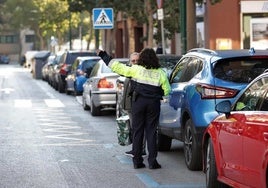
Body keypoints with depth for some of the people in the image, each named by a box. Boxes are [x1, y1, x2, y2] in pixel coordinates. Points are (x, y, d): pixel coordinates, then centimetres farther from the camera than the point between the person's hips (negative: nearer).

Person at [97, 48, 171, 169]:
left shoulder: (136, 69, -2)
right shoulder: (160, 73, 2)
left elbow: (118, 67, 1)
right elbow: (167, 91, 3)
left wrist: (103, 56, 11)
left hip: (138, 102, -1)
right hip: (154, 103, 1)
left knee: (137, 131, 7)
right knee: (151, 132, 4)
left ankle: (137, 161, 7)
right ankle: (152, 161, 1)